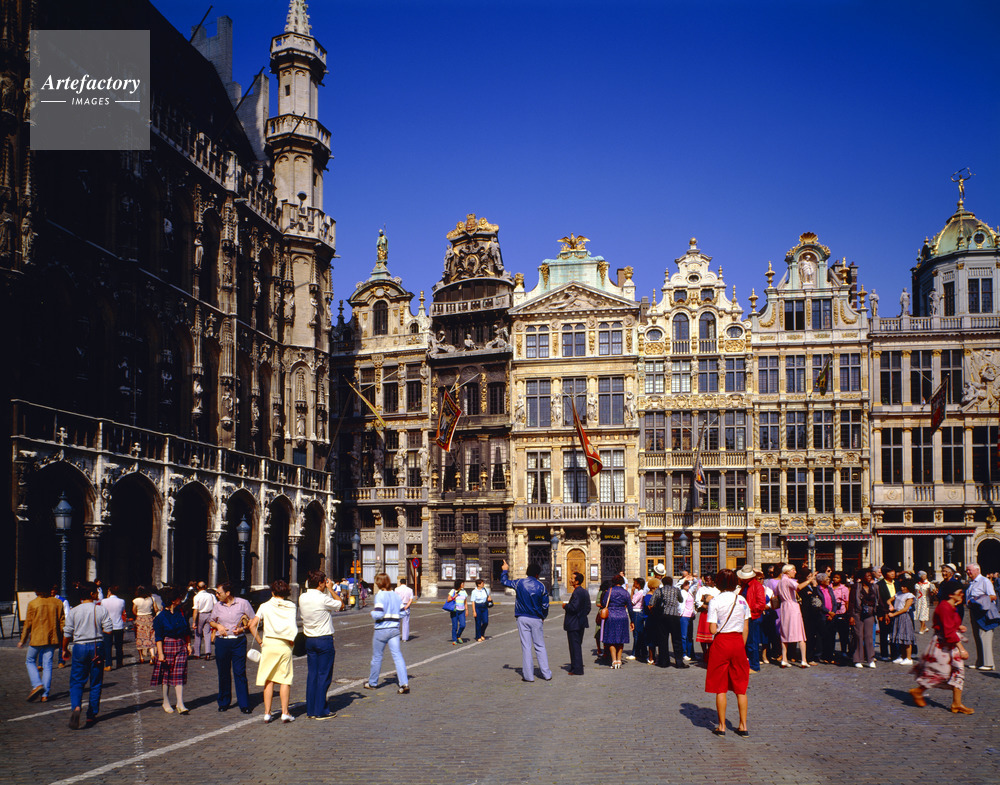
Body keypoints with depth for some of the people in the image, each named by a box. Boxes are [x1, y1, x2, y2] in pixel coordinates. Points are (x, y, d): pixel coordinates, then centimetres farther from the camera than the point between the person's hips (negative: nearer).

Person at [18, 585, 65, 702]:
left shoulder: (32, 604, -6)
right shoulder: (57, 602, 2)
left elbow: (28, 624, -3)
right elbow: (62, 622, 5)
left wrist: (23, 640, 8)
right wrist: (60, 641, 14)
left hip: (36, 638, -3)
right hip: (52, 639, 3)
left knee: (30, 661, 16)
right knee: (47, 665, 6)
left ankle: (37, 685, -4)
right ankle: (45, 694, 3)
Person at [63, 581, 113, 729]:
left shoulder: (74, 611, -2)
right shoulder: (101, 610, -5)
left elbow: (67, 634, -1)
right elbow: (108, 630, -7)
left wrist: (64, 649, 14)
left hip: (80, 647, 0)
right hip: (97, 647, 0)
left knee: (76, 682, 5)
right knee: (96, 683, 10)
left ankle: (75, 707, -22)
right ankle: (92, 715, 15)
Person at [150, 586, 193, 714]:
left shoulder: (181, 612, 5)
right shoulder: (160, 616, -9)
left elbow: (187, 631, 14)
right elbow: (158, 637, -10)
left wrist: (188, 645, 7)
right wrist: (160, 653, -15)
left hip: (181, 646, 3)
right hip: (167, 646, -3)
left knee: (179, 675, -2)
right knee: (166, 675, 6)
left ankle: (180, 704, -3)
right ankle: (166, 702, 21)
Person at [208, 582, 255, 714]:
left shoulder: (243, 603, -1)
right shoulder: (217, 605, 8)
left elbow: (253, 621, 4)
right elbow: (211, 620, 20)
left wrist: (242, 628, -12)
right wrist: (217, 625, -1)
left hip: (238, 641, -3)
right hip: (222, 642, 3)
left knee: (240, 673, -5)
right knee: (223, 673, 8)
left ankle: (244, 704, 0)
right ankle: (224, 702, 22)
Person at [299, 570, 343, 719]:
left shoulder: (302, 598, 1)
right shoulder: (323, 599, -18)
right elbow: (340, 605, -3)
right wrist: (330, 589, 5)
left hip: (309, 639, 7)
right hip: (324, 640, -7)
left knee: (312, 674, 12)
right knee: (324, 675, 1)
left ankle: (310, 709, 17)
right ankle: (320, 711, 4)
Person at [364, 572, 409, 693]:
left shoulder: (380, 595, -12)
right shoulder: (395, 595, 7)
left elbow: (378, 614, -19)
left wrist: (372, 612, 0)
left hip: (381, 630, -5)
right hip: (394, 629, 5)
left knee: (377, 657, 11)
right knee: (397, 656, 0)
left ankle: (372, 683, 27)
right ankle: (404, 683, -13)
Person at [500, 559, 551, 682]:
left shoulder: (519, 583, -3)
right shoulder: (541, 586, -5)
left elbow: (504, 581, 13)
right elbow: (545, 605, -1)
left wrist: (505, 570, 31)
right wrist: (543, 616, 17)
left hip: (522, 618, 0)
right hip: (536, 620, 0)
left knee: (526, 646, 2)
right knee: (540, 646, 8)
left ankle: (528, 675, 3)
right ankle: (546, 674, 9)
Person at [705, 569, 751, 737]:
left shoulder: (715, 601, -9)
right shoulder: (742, 600, 3)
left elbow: (713, 630, -12)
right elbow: (746, 628, 6)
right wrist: (742, 646, 15)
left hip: (721, 643, -3)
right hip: (738, 642, 3)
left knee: (720, 688, 5)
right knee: (741, 687, 10)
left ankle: (722, 726, 9)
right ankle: (743, 726, 13)